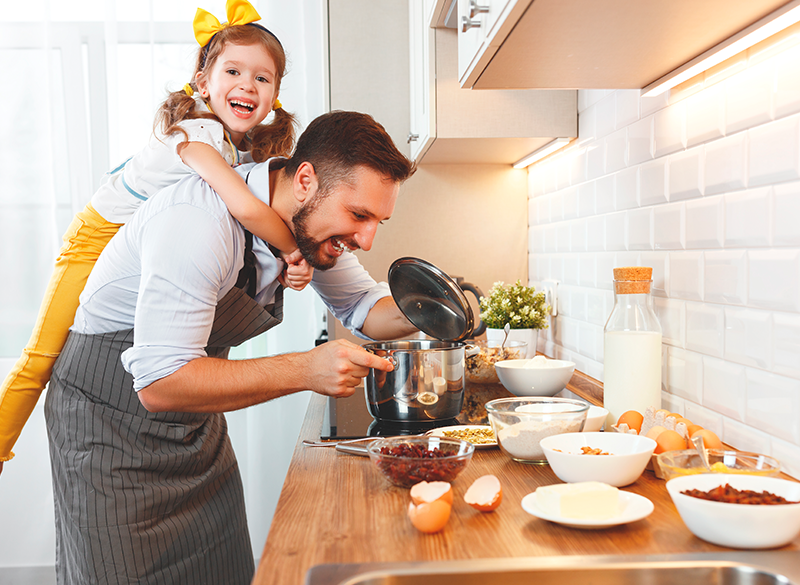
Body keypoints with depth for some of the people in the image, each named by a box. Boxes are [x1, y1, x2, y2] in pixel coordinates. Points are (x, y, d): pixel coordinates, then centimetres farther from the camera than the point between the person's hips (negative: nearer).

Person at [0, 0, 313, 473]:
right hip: (101, 237, -7)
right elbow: (245, 207, -47)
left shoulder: (254, 148, -6)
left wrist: (286, 267, -24)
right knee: (42, 360, -4)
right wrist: (294, 248, -32)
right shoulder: (196, 132, -32)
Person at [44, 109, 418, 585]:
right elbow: (158, 384, -34)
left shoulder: (313, 220, -7)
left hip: (196, 423, 7)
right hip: (110, 420, -7)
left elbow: (362, 304, 8)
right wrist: (306, 371, -38)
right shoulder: (200, 221, -32)